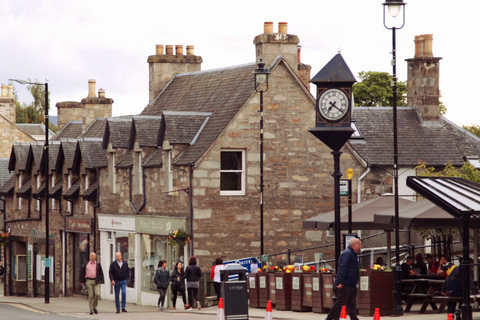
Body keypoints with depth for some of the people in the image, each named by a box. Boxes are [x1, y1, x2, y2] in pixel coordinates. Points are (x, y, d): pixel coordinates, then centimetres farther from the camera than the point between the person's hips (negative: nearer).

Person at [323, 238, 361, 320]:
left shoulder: (352, 254, 19)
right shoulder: (347, 253, -14)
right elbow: (343, 267, -22)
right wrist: (341, 282, -27)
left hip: (351, 285, 10)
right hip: (345, 285, -10)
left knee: (352, 304, 7)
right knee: (340, 303, -7)